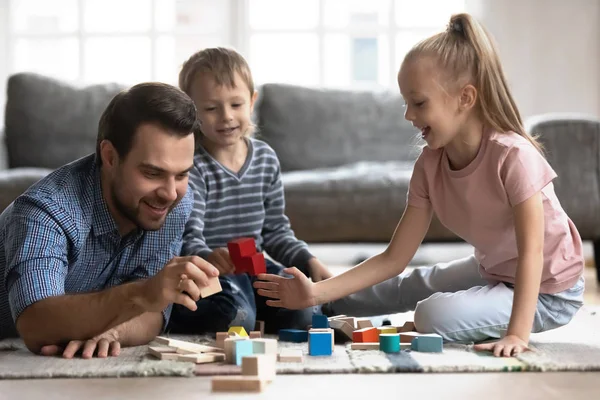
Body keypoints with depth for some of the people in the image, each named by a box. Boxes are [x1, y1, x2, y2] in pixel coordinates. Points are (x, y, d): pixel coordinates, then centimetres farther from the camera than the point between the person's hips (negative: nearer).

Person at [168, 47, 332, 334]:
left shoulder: (265, 158, 6)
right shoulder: (190, 165, -13)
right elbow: (188, 238, -22)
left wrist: (309, 261, 1)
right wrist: (208, 258, -44)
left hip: (252, 267, 5)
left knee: (302, 307, -17)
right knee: (235, 316, -31)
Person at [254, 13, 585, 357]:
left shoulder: (513, 155, -29)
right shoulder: (430, 164, -9)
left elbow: (531, 251, -30)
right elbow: (394, 258, -8)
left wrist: (518, 333, -41)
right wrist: (317, 293, -18)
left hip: (547, 289, -7)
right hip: (492, 271, 7)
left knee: (435, 315, -23)